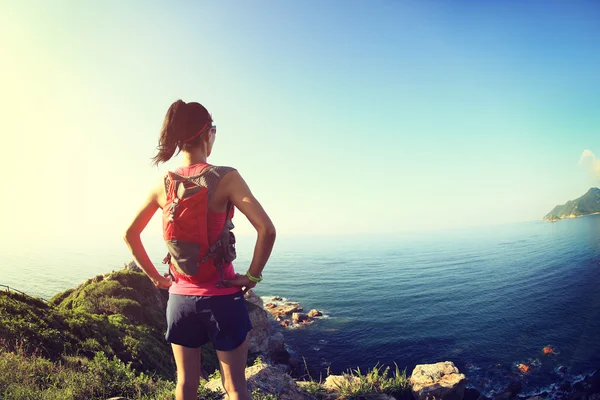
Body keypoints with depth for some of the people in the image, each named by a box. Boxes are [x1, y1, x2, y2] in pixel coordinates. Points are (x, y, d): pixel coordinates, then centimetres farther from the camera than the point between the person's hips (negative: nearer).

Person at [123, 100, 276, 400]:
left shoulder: (163, 184, 0)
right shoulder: (226, 177, -14)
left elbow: (129, 234, 8)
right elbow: (267, 229, -21)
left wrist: (155, 277, 12)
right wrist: (252, 276, -10)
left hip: (180, 297, 4)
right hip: (222, 296, -4)